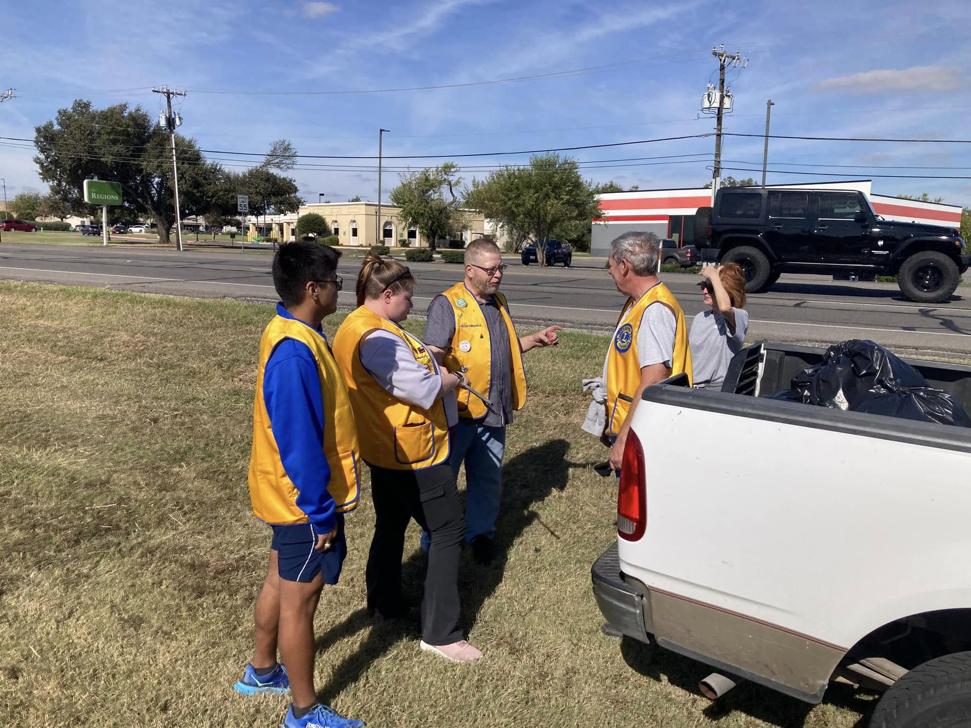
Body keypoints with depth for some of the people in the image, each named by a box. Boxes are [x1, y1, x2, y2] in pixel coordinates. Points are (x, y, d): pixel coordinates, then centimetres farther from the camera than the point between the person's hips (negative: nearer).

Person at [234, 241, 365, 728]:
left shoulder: (291, 334, 3)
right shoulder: (294, 351, -29)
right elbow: (299, 444, -28)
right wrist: (321, 512, -19)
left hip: (290, 495, 10)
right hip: (303, 501, -10)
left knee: (281, 581, 24)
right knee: (300, 598, 6)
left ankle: (262, 671, 45)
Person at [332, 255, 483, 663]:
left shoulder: (353, 328, 8)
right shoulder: (377, 339, -25)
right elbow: (425, 390, -26)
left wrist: (424, 360, -2)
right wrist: (451, 378, -7)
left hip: (383, 450, 11)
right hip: (413, 453, -11)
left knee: (390, 527, 24)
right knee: (447, 533, 1)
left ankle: (383, 606, 40)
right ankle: (440, 633, 9)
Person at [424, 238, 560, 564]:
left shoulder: (499, 302, 14)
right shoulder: (447, 304, -11)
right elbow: (434, 355, -17)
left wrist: (536, 339, 9)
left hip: (494, 411, 7)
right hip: (459, 411, -7)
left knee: (488, 479, 17)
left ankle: (481, 533, 35)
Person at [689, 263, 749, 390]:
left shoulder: (740, 317, -6)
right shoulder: (699, 318, 16)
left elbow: (724, 308, -30)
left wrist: (714, 275, -18)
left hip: (717, 388, -6)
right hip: (691, 385, 6)